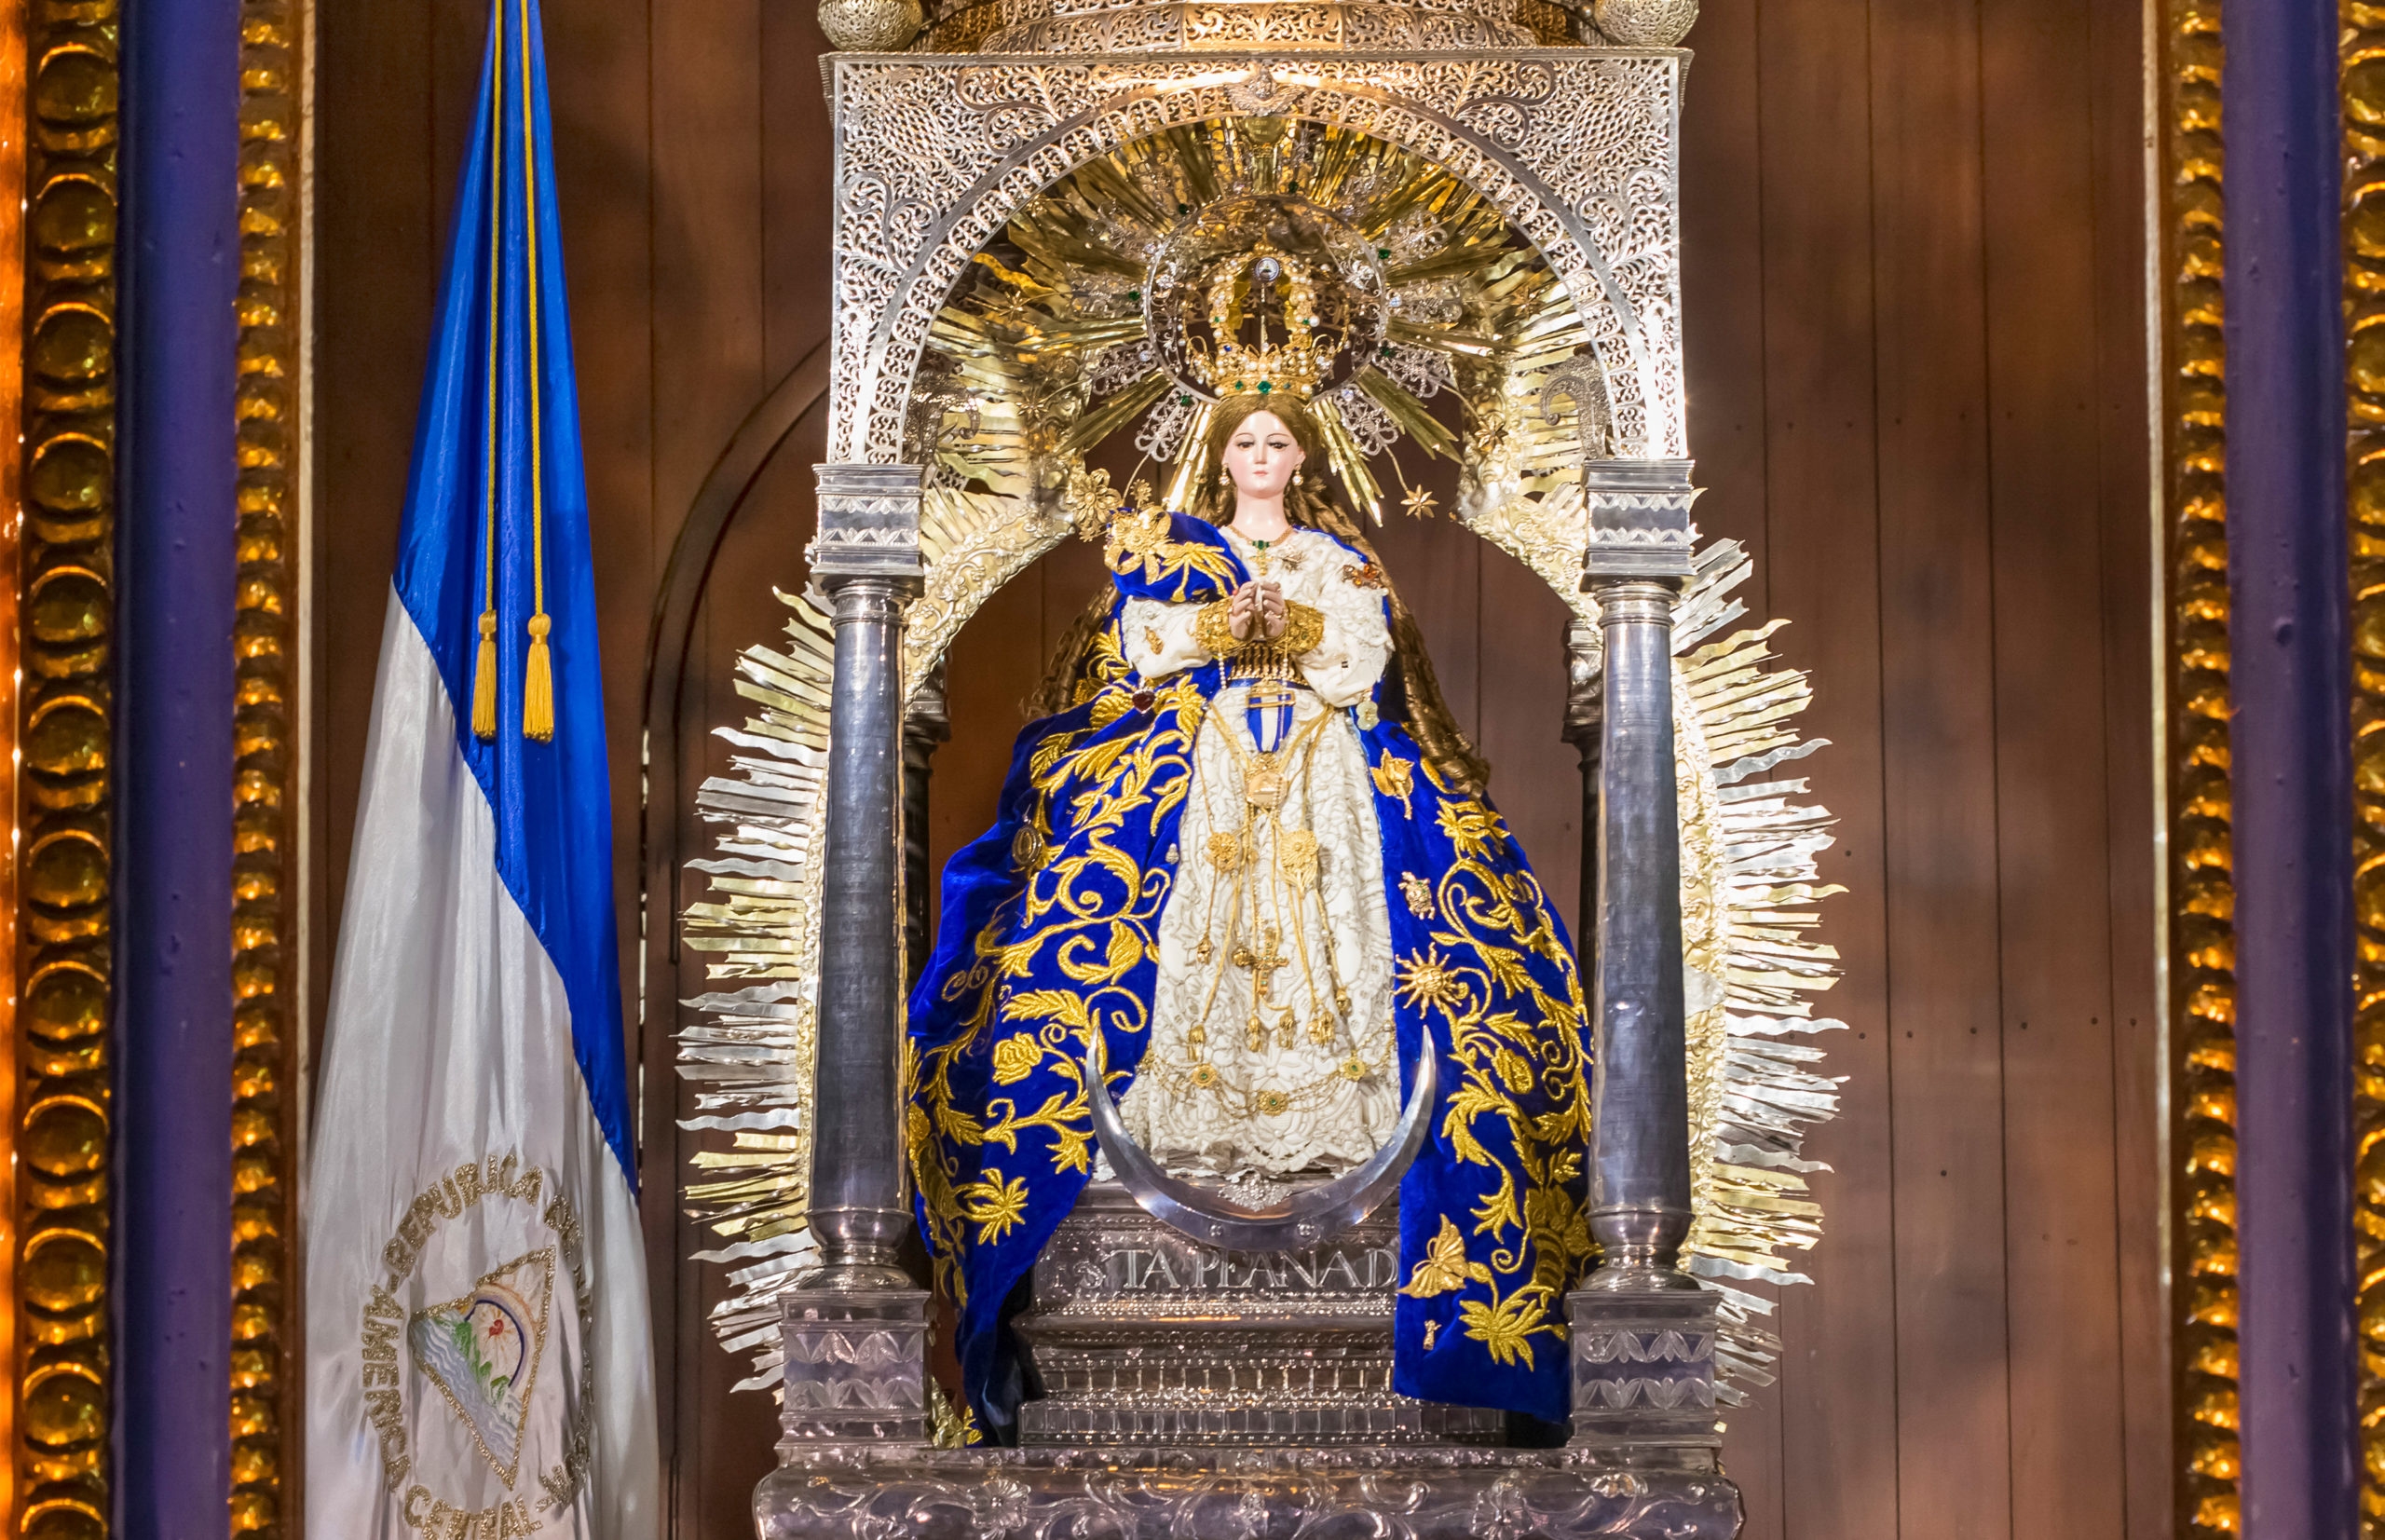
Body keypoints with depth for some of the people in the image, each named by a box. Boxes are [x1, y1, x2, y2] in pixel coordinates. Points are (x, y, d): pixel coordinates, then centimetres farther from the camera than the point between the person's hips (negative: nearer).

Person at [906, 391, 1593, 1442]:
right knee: (1200, 933, -16)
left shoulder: (1342, 559, 17)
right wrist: (1236, 618, -7)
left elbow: (1365, 663, 2)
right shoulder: (1174, 546, 17)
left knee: (1322, 928, -14)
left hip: (1321, 771, 0)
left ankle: (1322, 1123, -16)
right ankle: (1200, 1122, -17)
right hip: (1202, 764, 0)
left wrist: (1279, 617, -7)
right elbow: (1145, 647, 2)